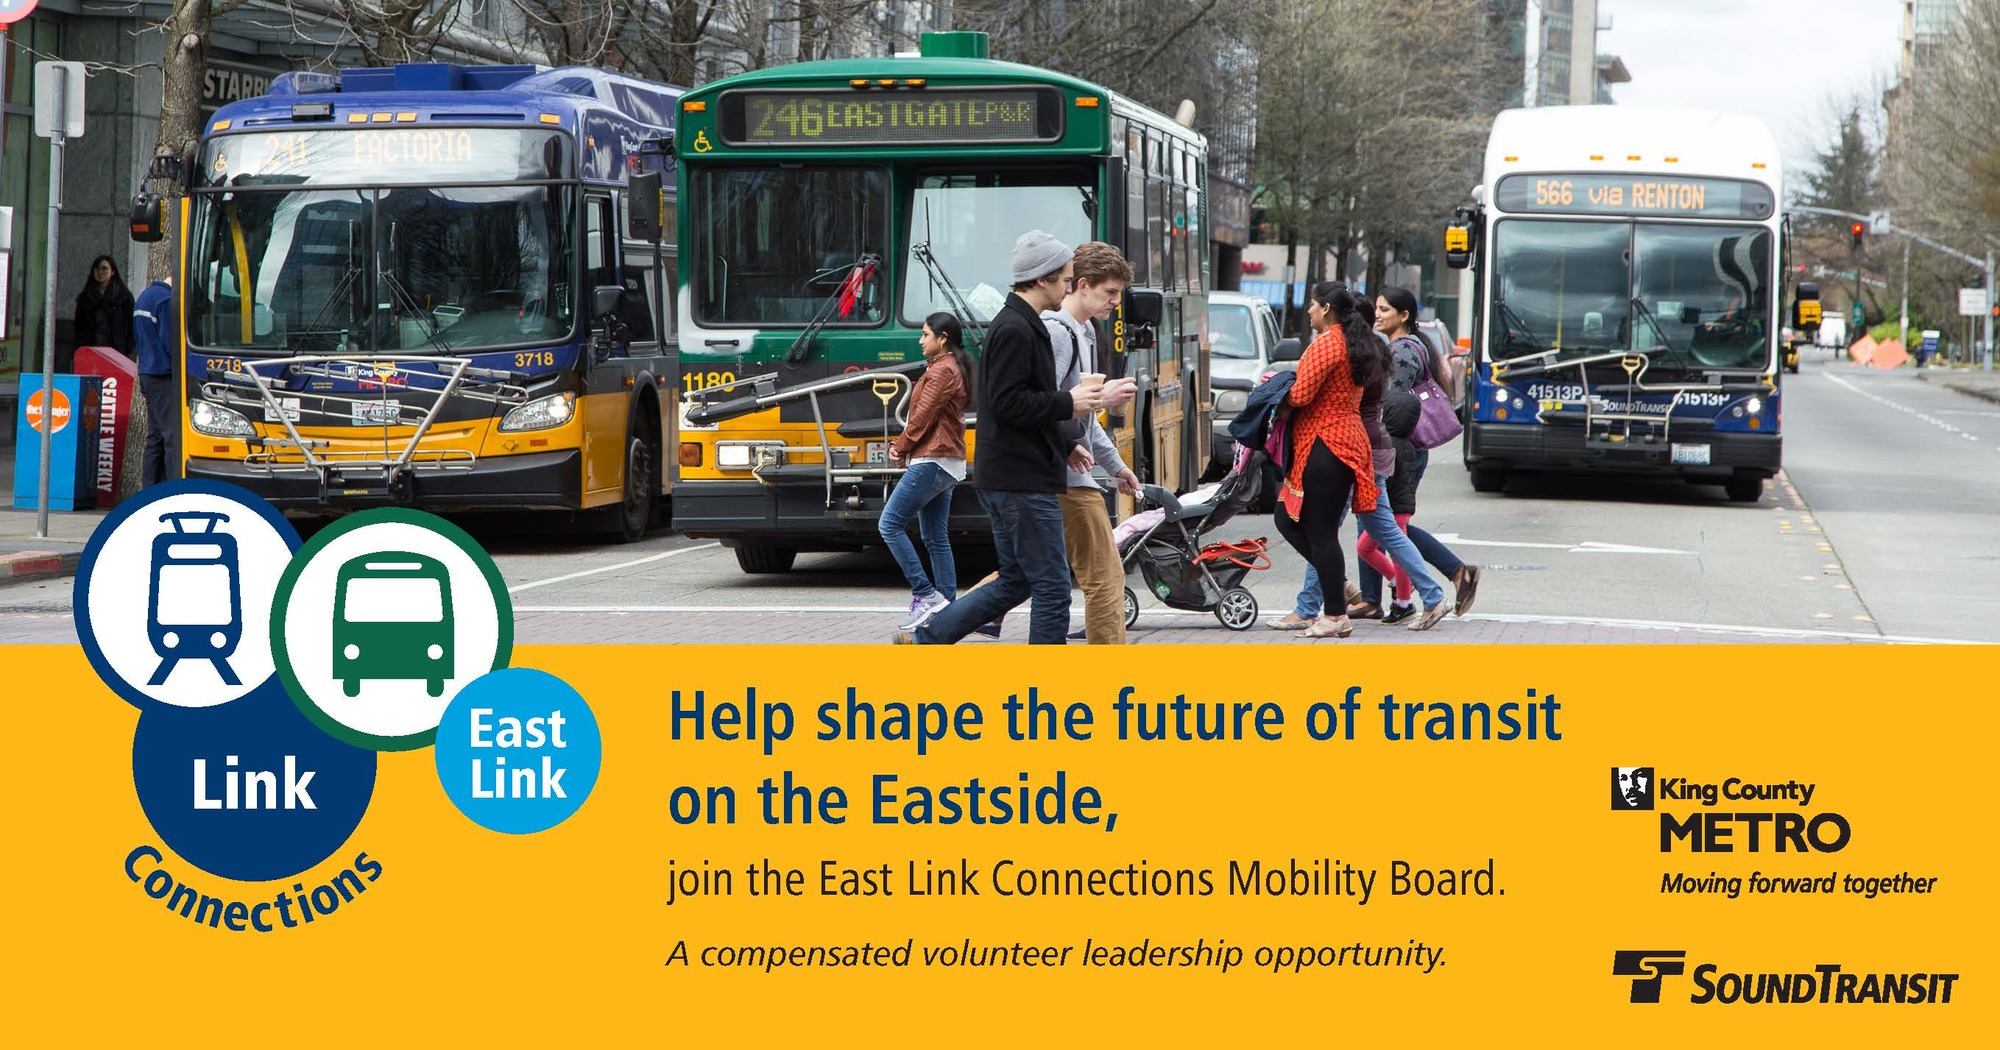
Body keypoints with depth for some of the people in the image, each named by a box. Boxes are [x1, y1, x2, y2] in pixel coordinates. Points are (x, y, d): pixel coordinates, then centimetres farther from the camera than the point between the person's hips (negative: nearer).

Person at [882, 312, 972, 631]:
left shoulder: (942, 371, -13)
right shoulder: (955, 369, 19)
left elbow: (923, 417, -16)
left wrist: (901, 447, -2)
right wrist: (902, 444, 7)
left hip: (931, 461, -10)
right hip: (948, 464, 10)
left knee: (890, 525, -10)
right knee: (936, 537, 10)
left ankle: (925, 594, -14)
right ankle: (947, 607, 7)